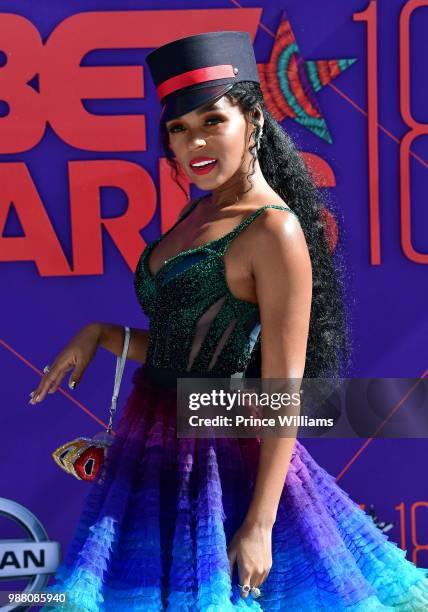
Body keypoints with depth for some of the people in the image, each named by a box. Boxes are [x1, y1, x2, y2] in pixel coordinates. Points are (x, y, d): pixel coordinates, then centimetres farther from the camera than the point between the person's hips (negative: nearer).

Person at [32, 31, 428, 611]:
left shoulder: (274, 230, -17)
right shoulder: (200, 214, 8)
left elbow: (283, 391, -19)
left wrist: (259, 525, -20)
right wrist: (102, 334, 1)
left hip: (219, 457, -8)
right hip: (155, 447, 8)